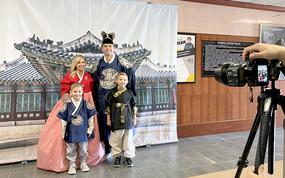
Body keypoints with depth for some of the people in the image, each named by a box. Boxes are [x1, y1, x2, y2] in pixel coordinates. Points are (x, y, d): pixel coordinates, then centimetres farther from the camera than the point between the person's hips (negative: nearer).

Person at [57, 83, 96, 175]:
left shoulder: (86, 104, -7)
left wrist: (90, 129, 0)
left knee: (83, 149, 15)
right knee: (71, 150, 12)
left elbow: (90, 118, 1)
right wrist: (63, 133, -3)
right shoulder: (67, 105, -9)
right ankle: (72, 165, 28)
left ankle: (83, 163, 34)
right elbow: (63, 120, -4)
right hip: (71, 133, 0)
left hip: (83, 132, 1)